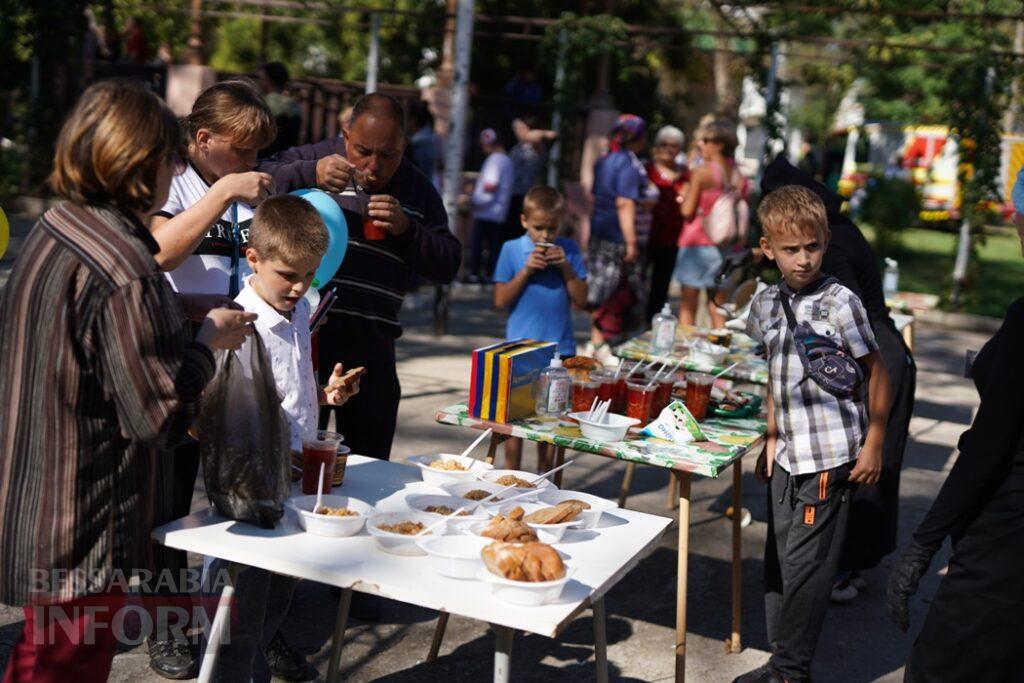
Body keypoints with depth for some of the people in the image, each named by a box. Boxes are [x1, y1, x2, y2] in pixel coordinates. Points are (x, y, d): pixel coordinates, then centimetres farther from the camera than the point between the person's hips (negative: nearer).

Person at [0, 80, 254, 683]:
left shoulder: (57, 228, 4)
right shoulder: (123, 271, -26)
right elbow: (158, 415, -23)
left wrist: (174, 307, 9)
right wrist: (208, 341, -8)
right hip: (84, 535, -9)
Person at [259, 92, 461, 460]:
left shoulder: (418, 191, 8)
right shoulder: (313, 156, 0)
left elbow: (447, 267, 5)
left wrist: (407, 229, -12)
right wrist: (310, 174, -26)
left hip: (371, 351, 3)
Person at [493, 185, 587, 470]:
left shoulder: (568, 249, 3)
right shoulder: (512, 249, -2)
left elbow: (581, 299, 0)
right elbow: (500, 300, -7)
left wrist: (565, 267, -12)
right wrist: (526, 270, -15)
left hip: (560, 349, 2)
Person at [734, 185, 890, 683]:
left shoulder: (839, 303, -11)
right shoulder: (766, 304, 7)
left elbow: (876, 371, -5)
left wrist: (873, 445, -6)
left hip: (829, 457, -6)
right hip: (788, 456, 7)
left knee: (805, 564, -2)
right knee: (779, 559, 13)